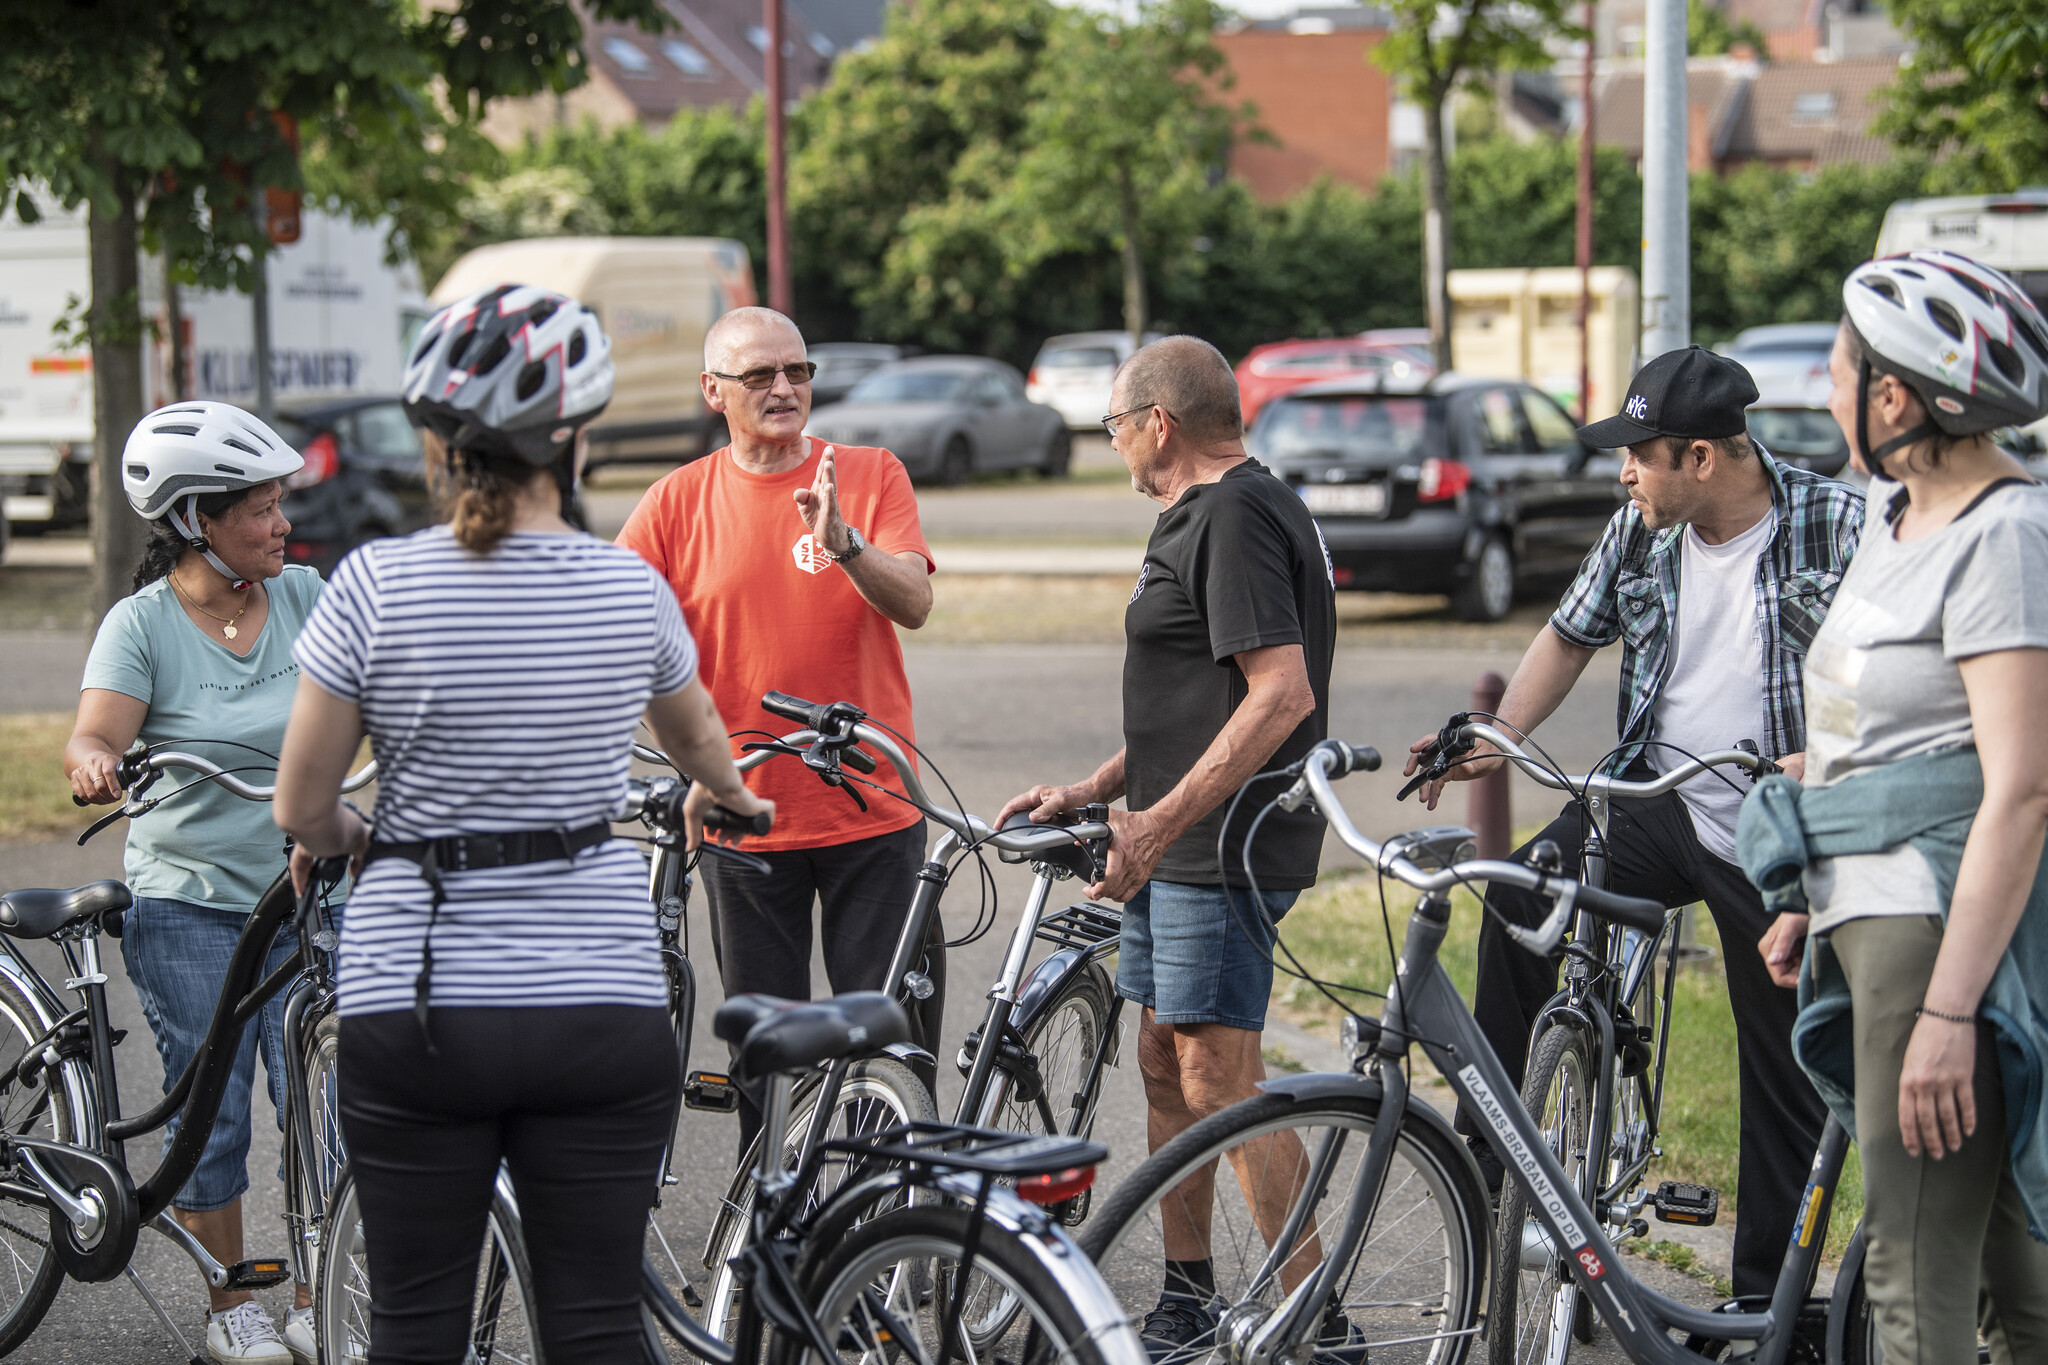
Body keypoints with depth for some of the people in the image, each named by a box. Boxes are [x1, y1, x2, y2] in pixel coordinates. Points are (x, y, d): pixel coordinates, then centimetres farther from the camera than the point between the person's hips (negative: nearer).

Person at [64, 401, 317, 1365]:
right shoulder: (143, 623, -7)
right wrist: (93, 765, -41)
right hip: (187, 904, -2)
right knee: (211, 1111, 2)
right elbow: (95, 739, -18)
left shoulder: (303, 598, 3)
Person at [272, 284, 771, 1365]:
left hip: (415, 1006, -1)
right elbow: (696, 736, 21)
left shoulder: (375, 587, -8)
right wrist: (731, 794, 45)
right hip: (599, 1002, 1)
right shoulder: (630, 589, -1)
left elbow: (302, 810, -3)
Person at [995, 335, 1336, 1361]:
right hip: (1178, 849, 11)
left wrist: (1160, 821, -26)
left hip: (1224, 847, -11)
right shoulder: (1203, 516, 19)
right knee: (1164, 1065, 14)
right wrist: (1092, 793, 19)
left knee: (1218, 1081, -12)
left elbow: (1281, 694, -25)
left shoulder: (1235, 518, -15)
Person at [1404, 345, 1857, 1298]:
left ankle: (1767, 1298, 15)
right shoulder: (1641, 532, 4)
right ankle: (1486, 1159, -15)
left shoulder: (1837, 524, -10)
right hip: (1657, 802, 4)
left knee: (1787, 1075, 3)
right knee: (1520, 902, -24)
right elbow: (1570, 636, 16)